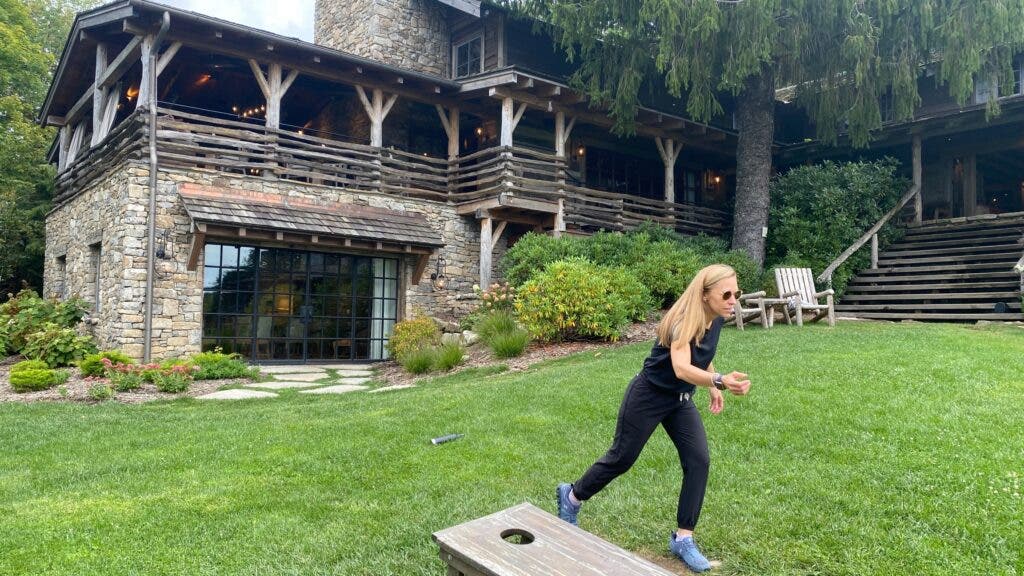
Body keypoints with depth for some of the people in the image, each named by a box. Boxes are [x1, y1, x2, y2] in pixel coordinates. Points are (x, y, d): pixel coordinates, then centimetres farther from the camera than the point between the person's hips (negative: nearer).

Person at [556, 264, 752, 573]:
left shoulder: (716, 320, -6)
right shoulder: (683, 322, -31)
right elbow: (681, 368, -49)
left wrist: (713, 389, 11)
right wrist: (720, 381, -64)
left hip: (681, 400, 7)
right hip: (649, 397, -7)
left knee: (698, 461, -6)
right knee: (621, 458, 7)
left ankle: (683, 539, 7)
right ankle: (571, 496, 31)